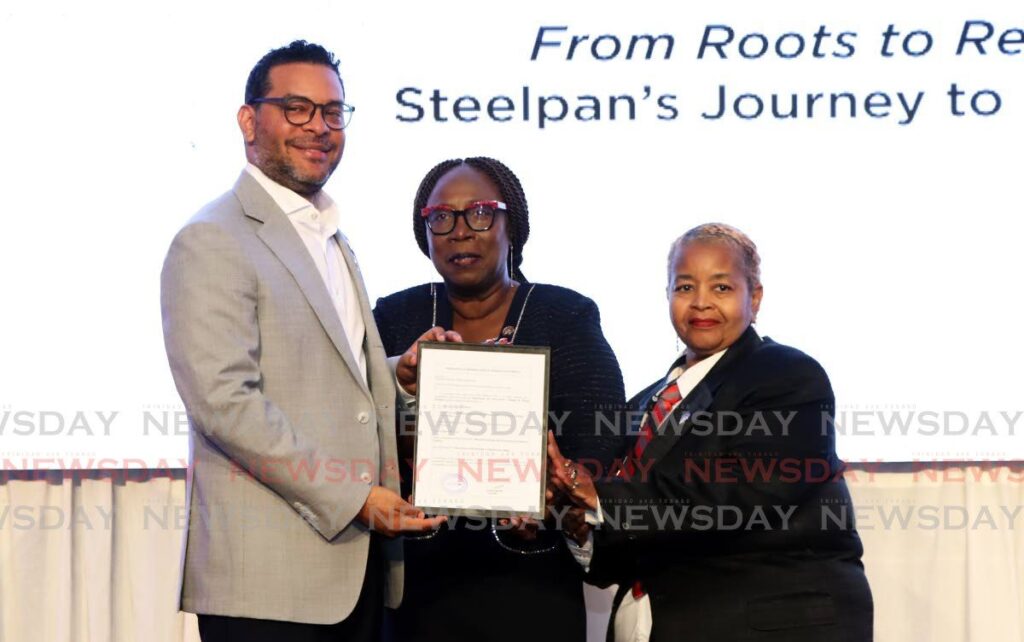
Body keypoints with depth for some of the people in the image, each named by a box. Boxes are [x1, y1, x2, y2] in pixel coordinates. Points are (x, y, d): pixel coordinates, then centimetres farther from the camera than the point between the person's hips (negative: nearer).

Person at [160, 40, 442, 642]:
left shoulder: (332, 240, 22)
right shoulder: (212, 242, -7)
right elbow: (225, 401, -17)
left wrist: (400, 375, 7)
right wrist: (353, 497, -17)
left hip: (356, 564, 8)